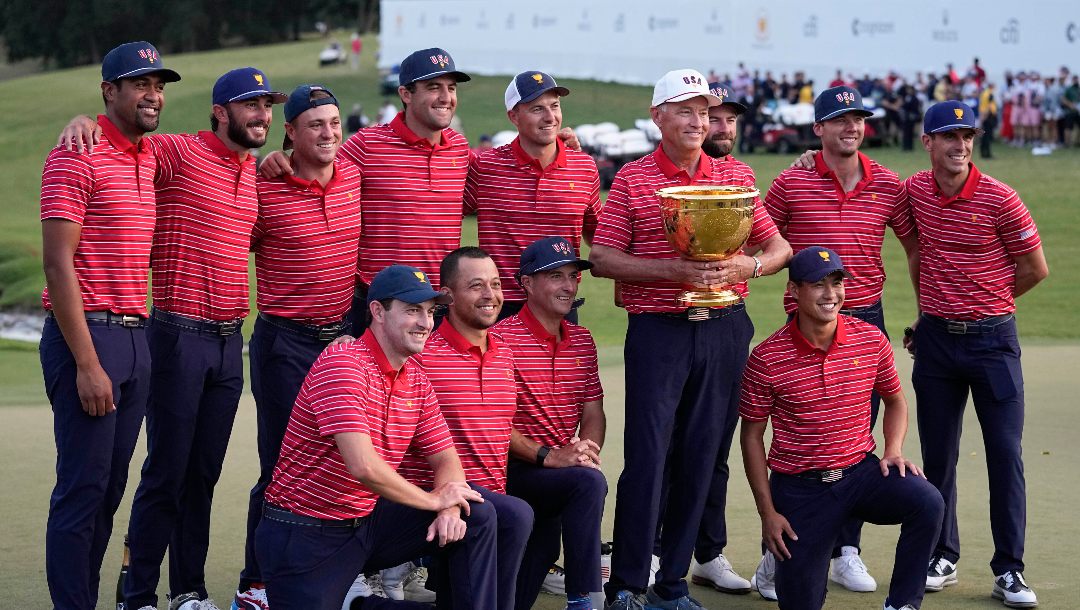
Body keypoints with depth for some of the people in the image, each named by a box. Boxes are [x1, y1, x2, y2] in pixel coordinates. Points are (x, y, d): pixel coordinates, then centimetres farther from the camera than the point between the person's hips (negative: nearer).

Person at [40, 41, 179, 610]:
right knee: (82, 490, -5)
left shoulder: (150, 159, 15)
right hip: (87, 336, -8)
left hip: (135, 338, 8)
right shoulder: (77, 157, -9)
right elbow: (57, 264, -14)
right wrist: (87, 364, -18)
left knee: (109, 491, 11)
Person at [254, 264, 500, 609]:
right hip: (305, 538, -7)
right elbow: (363, 467, -29)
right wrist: (434, 500, -15)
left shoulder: (416, 380, 6)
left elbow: (445, 460, 11)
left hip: (366, 523, 7)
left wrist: (450, 508, -12)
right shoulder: (343, 364, -21)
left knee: (477, 517, -2)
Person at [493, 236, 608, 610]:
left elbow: (593, 414, 14)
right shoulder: (501, 338, -10)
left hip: (563, 467, 7)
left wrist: (586, 448, -8)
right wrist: (548, 456, -21)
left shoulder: (582, 341, 13)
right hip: (513, 470, -7)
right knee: (589, 482, -31)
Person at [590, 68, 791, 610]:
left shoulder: (732, 178, 11)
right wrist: (671, 270, -16)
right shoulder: (631, 180, 1)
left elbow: (778, 248, 14)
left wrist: (748, 265, -8)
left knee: (699, 459, 7)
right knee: (647, 457, -6)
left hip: (723, 330, 4)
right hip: (657, 329, -4)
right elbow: (602, 259, -4)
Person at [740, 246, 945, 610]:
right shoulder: (767, 358, -10)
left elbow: (895, 402, 16)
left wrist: (893, 450, -4)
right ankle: (781, 555, 32)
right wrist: (767, 512, -6)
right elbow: (752, 436, -2)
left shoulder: (871, 340, -2)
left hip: (861, 471, 2)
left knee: (927, 504, -28)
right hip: (799, 489, -2)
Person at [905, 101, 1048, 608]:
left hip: (992, 339, -3)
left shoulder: (999, 199, -10)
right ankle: (942, 558, 20)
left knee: (1005, 453, -2)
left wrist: (982, 306, 5)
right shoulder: (914, 191, 1)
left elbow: (1035, 268, -2)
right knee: (937, 455, 9)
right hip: (935, 339, 3)